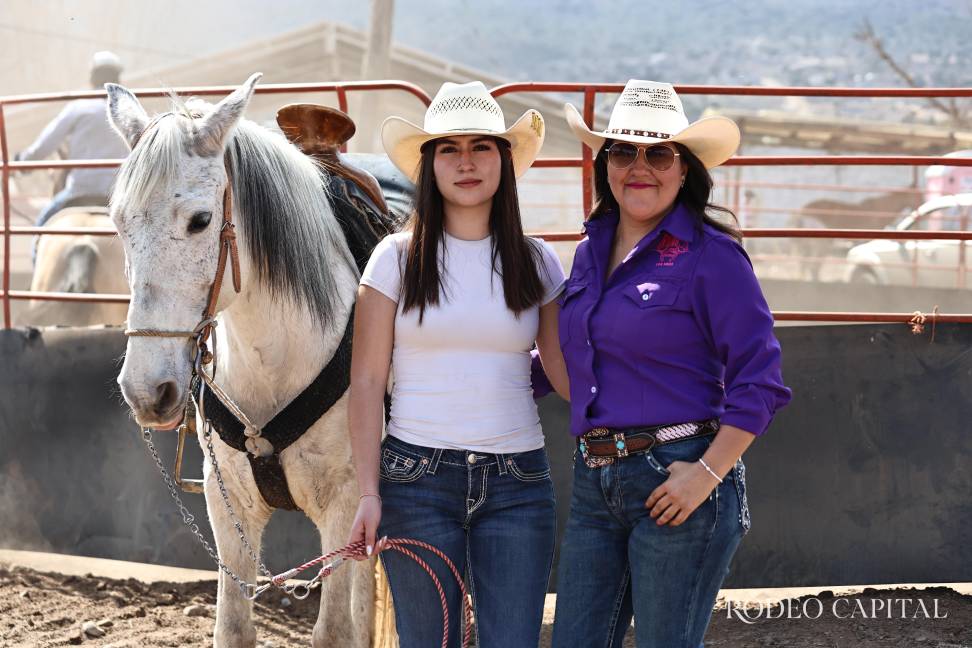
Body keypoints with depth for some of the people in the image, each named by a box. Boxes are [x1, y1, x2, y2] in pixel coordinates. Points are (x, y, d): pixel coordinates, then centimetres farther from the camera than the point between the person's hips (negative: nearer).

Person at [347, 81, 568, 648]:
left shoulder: (535, 263, 7)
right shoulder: (398, 258, 1)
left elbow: (568, 372, 7)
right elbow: (367, 382, 0)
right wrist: (370, 493, -7)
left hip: (518, 480, 1)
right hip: (418, 478, -1)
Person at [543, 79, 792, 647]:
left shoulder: (710, 255, -8)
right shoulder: (591, 252, 14)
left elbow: (760, 383, -12)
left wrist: (708, 473, -17)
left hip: (677, 480, -7)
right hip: (595, 484, 7)